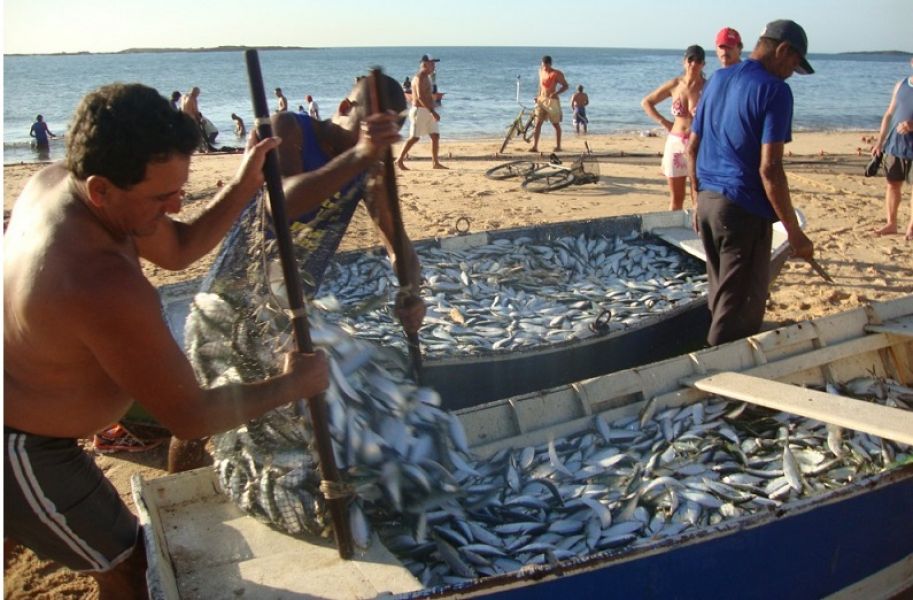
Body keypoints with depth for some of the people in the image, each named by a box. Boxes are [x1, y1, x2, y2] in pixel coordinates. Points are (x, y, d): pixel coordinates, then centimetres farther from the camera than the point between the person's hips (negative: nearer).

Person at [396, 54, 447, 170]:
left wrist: (432, 111, 21)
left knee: (436, 136, 4)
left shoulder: (427, 77, 17)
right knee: (414, 138, -7)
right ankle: (399, 160, 1)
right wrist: (433, 112, -29)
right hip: (420, 111, -9)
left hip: (428, 112, 9)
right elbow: (420, 97, -25)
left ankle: (435, 163, 7)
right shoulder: (420, 78, -14)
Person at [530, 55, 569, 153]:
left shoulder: (557, 74, -10)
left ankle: (558, 146, 16)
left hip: (552, 101, -4)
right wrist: (539, 96, 12)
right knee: (537, 123, -6)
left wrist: (556, 93, -21)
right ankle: (535, 146, -10)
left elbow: (565, 85, -7)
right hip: (541, 100, 5)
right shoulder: (541, 71, 7)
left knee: (556, 124, 6)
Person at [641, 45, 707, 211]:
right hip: (675, 144, 3)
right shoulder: (675, 85, 4)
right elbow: (646, 102, 14)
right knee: (676, 199, 11)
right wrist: (664, 122, 6)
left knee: (698, 198, -3)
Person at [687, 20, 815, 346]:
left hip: (707, 200, 8)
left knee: (720, 296, 19)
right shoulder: (774, 90, -11)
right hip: (743, 209, -8)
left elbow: (692, 148, 16)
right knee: (741, 310, 1)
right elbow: (769, 169, -18)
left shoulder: (717, 79, 12)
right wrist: (794, 233, -13)